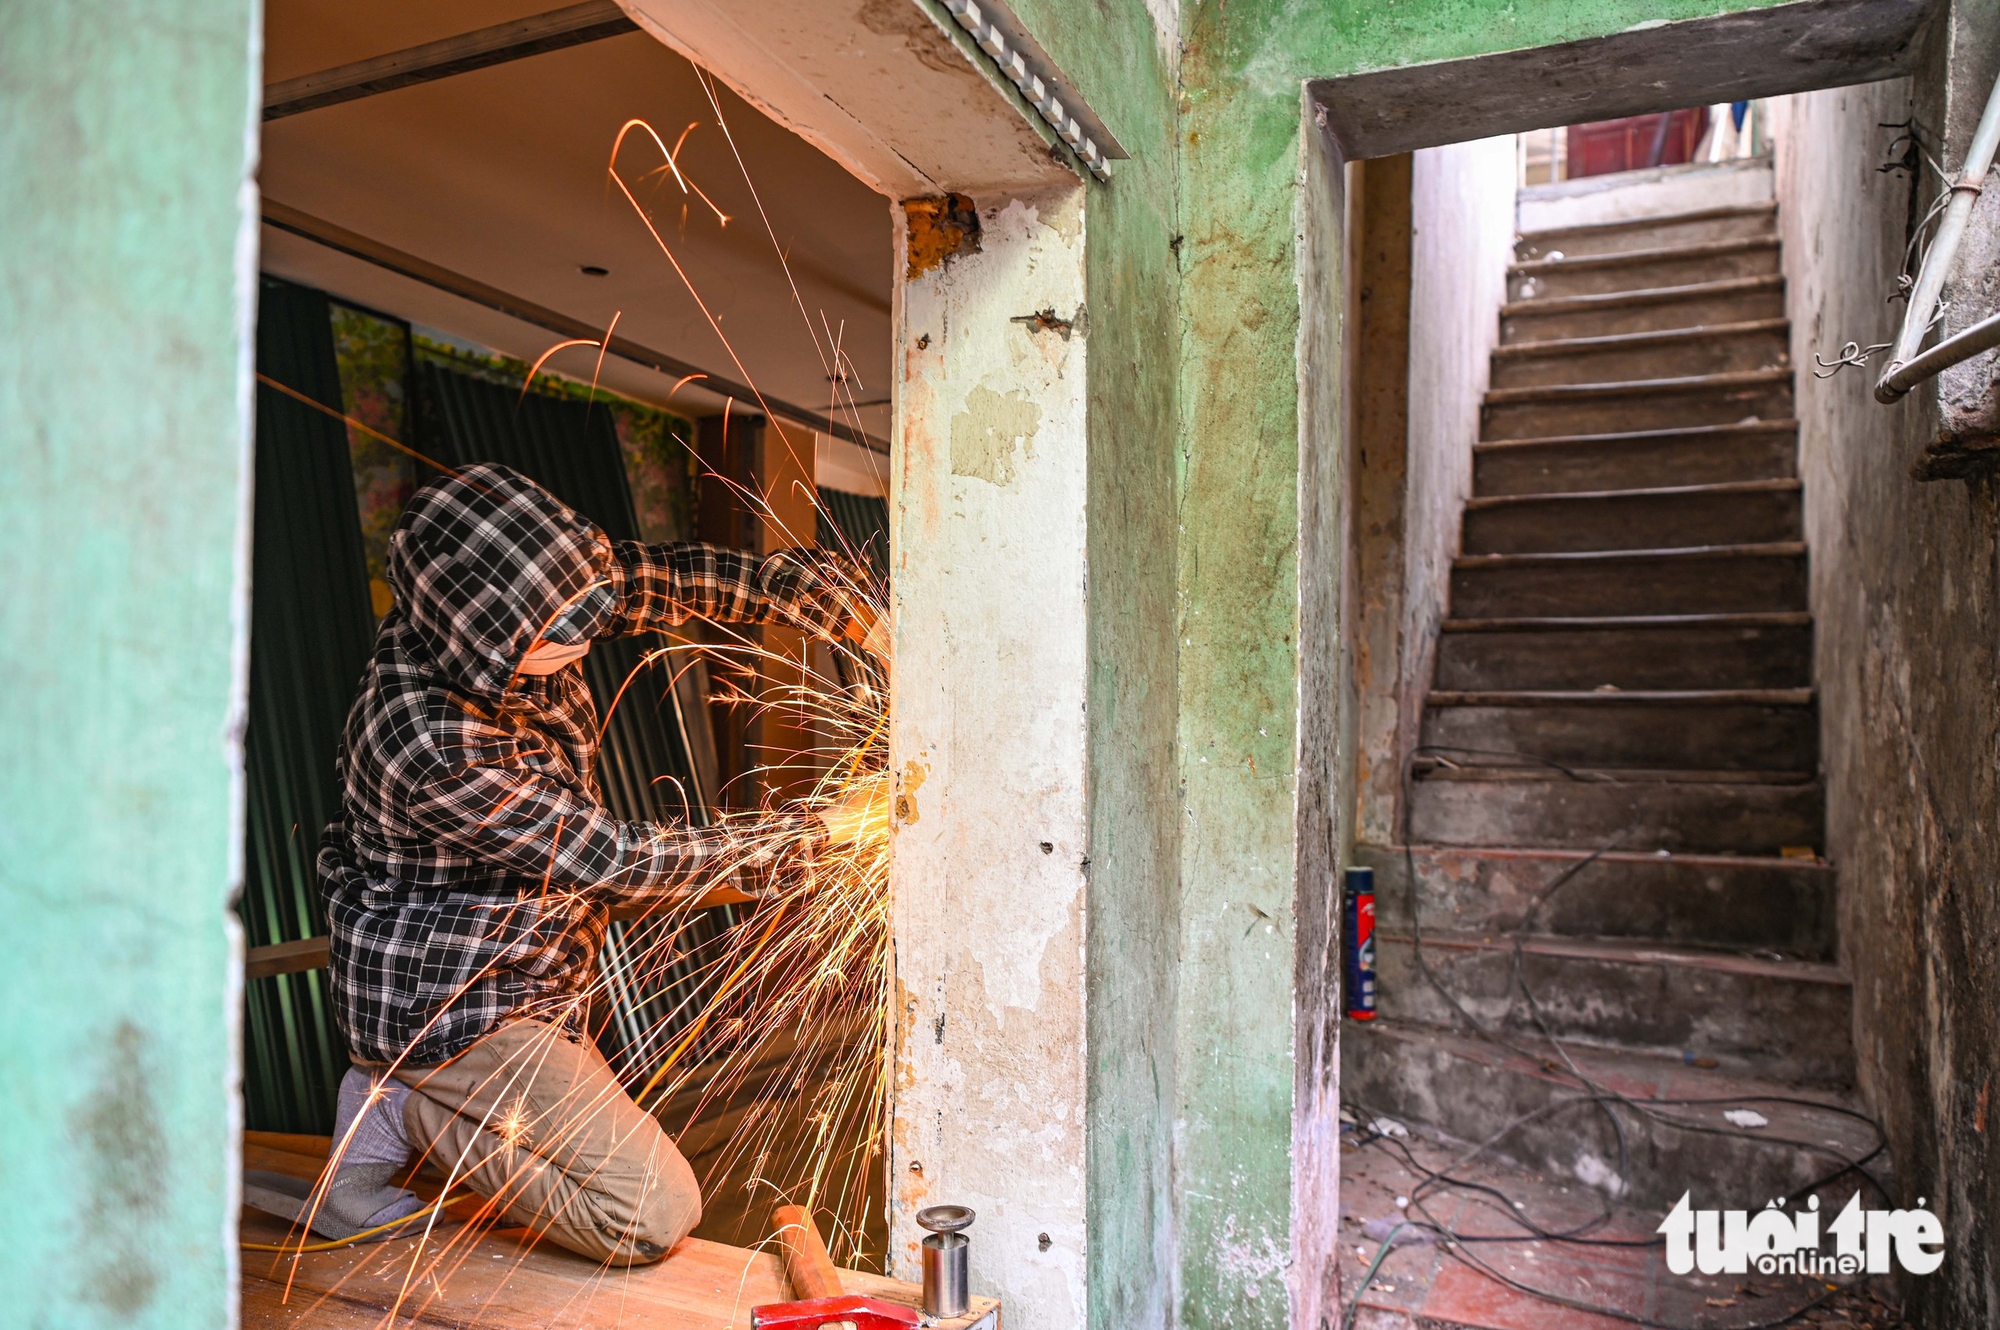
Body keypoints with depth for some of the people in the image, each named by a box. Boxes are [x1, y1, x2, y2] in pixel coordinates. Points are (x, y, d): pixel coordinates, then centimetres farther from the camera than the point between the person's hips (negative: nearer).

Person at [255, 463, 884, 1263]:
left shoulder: (523, 604, -15)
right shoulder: (437, 749, -36)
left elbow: (675, 578, -6)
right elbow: (612, 860, -27)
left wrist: (853, 618, -14)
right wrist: (818, 833, -22)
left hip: (517, 977, 9)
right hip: (451, 1006, -9)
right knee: (654, 1218, -11)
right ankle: (407, 1112, 0)